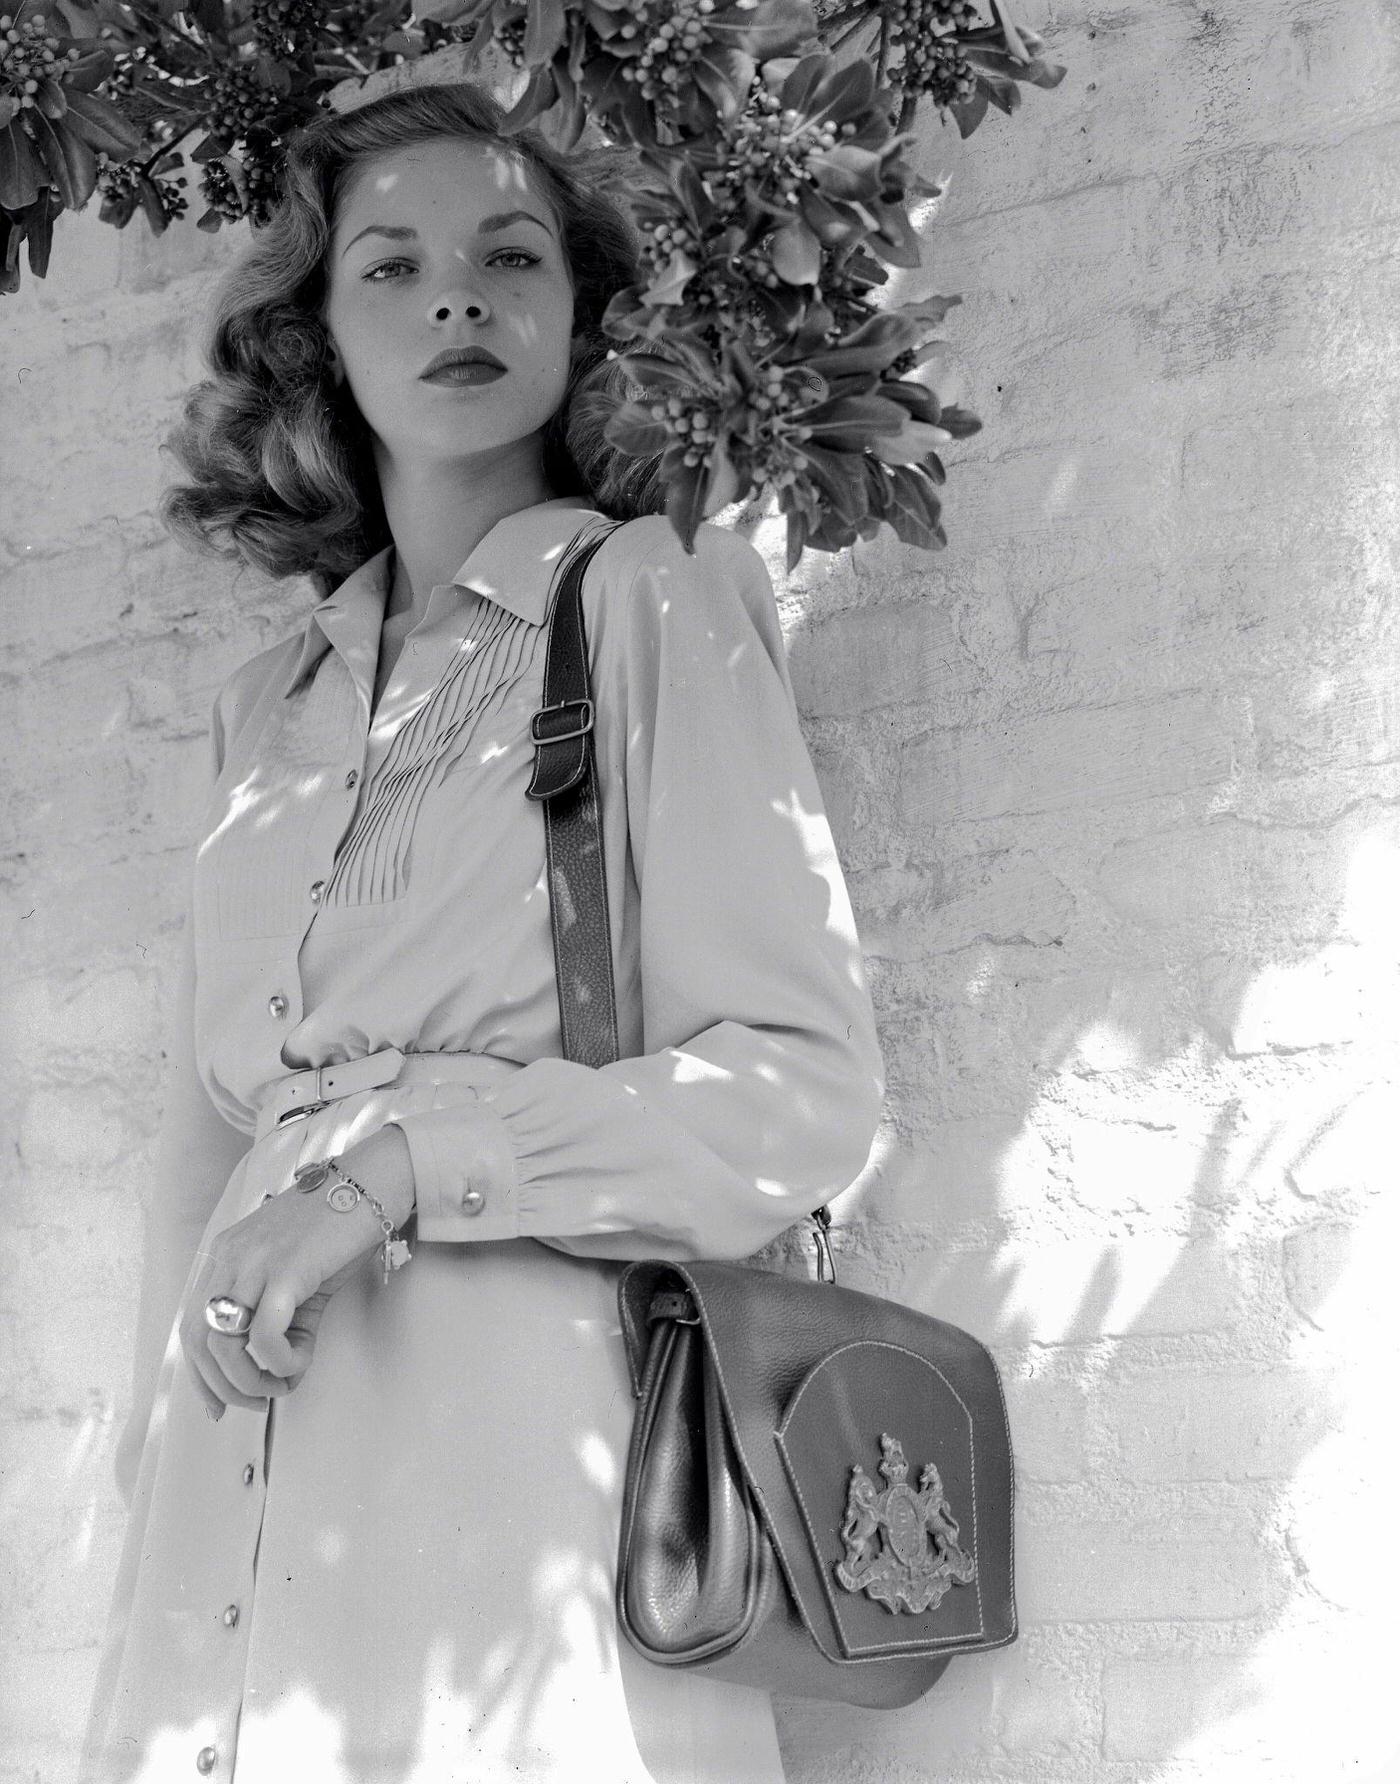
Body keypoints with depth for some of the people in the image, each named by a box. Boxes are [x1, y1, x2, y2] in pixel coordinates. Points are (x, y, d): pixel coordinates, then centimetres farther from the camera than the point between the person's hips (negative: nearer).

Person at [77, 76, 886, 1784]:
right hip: (237, 1498, 4)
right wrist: (161, 1476, 7)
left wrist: (405, 1154, -15)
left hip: (523, 1436, -4)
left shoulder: (654, 602, 3)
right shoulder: (268, 702, 18)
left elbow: (800, 1085, -5)